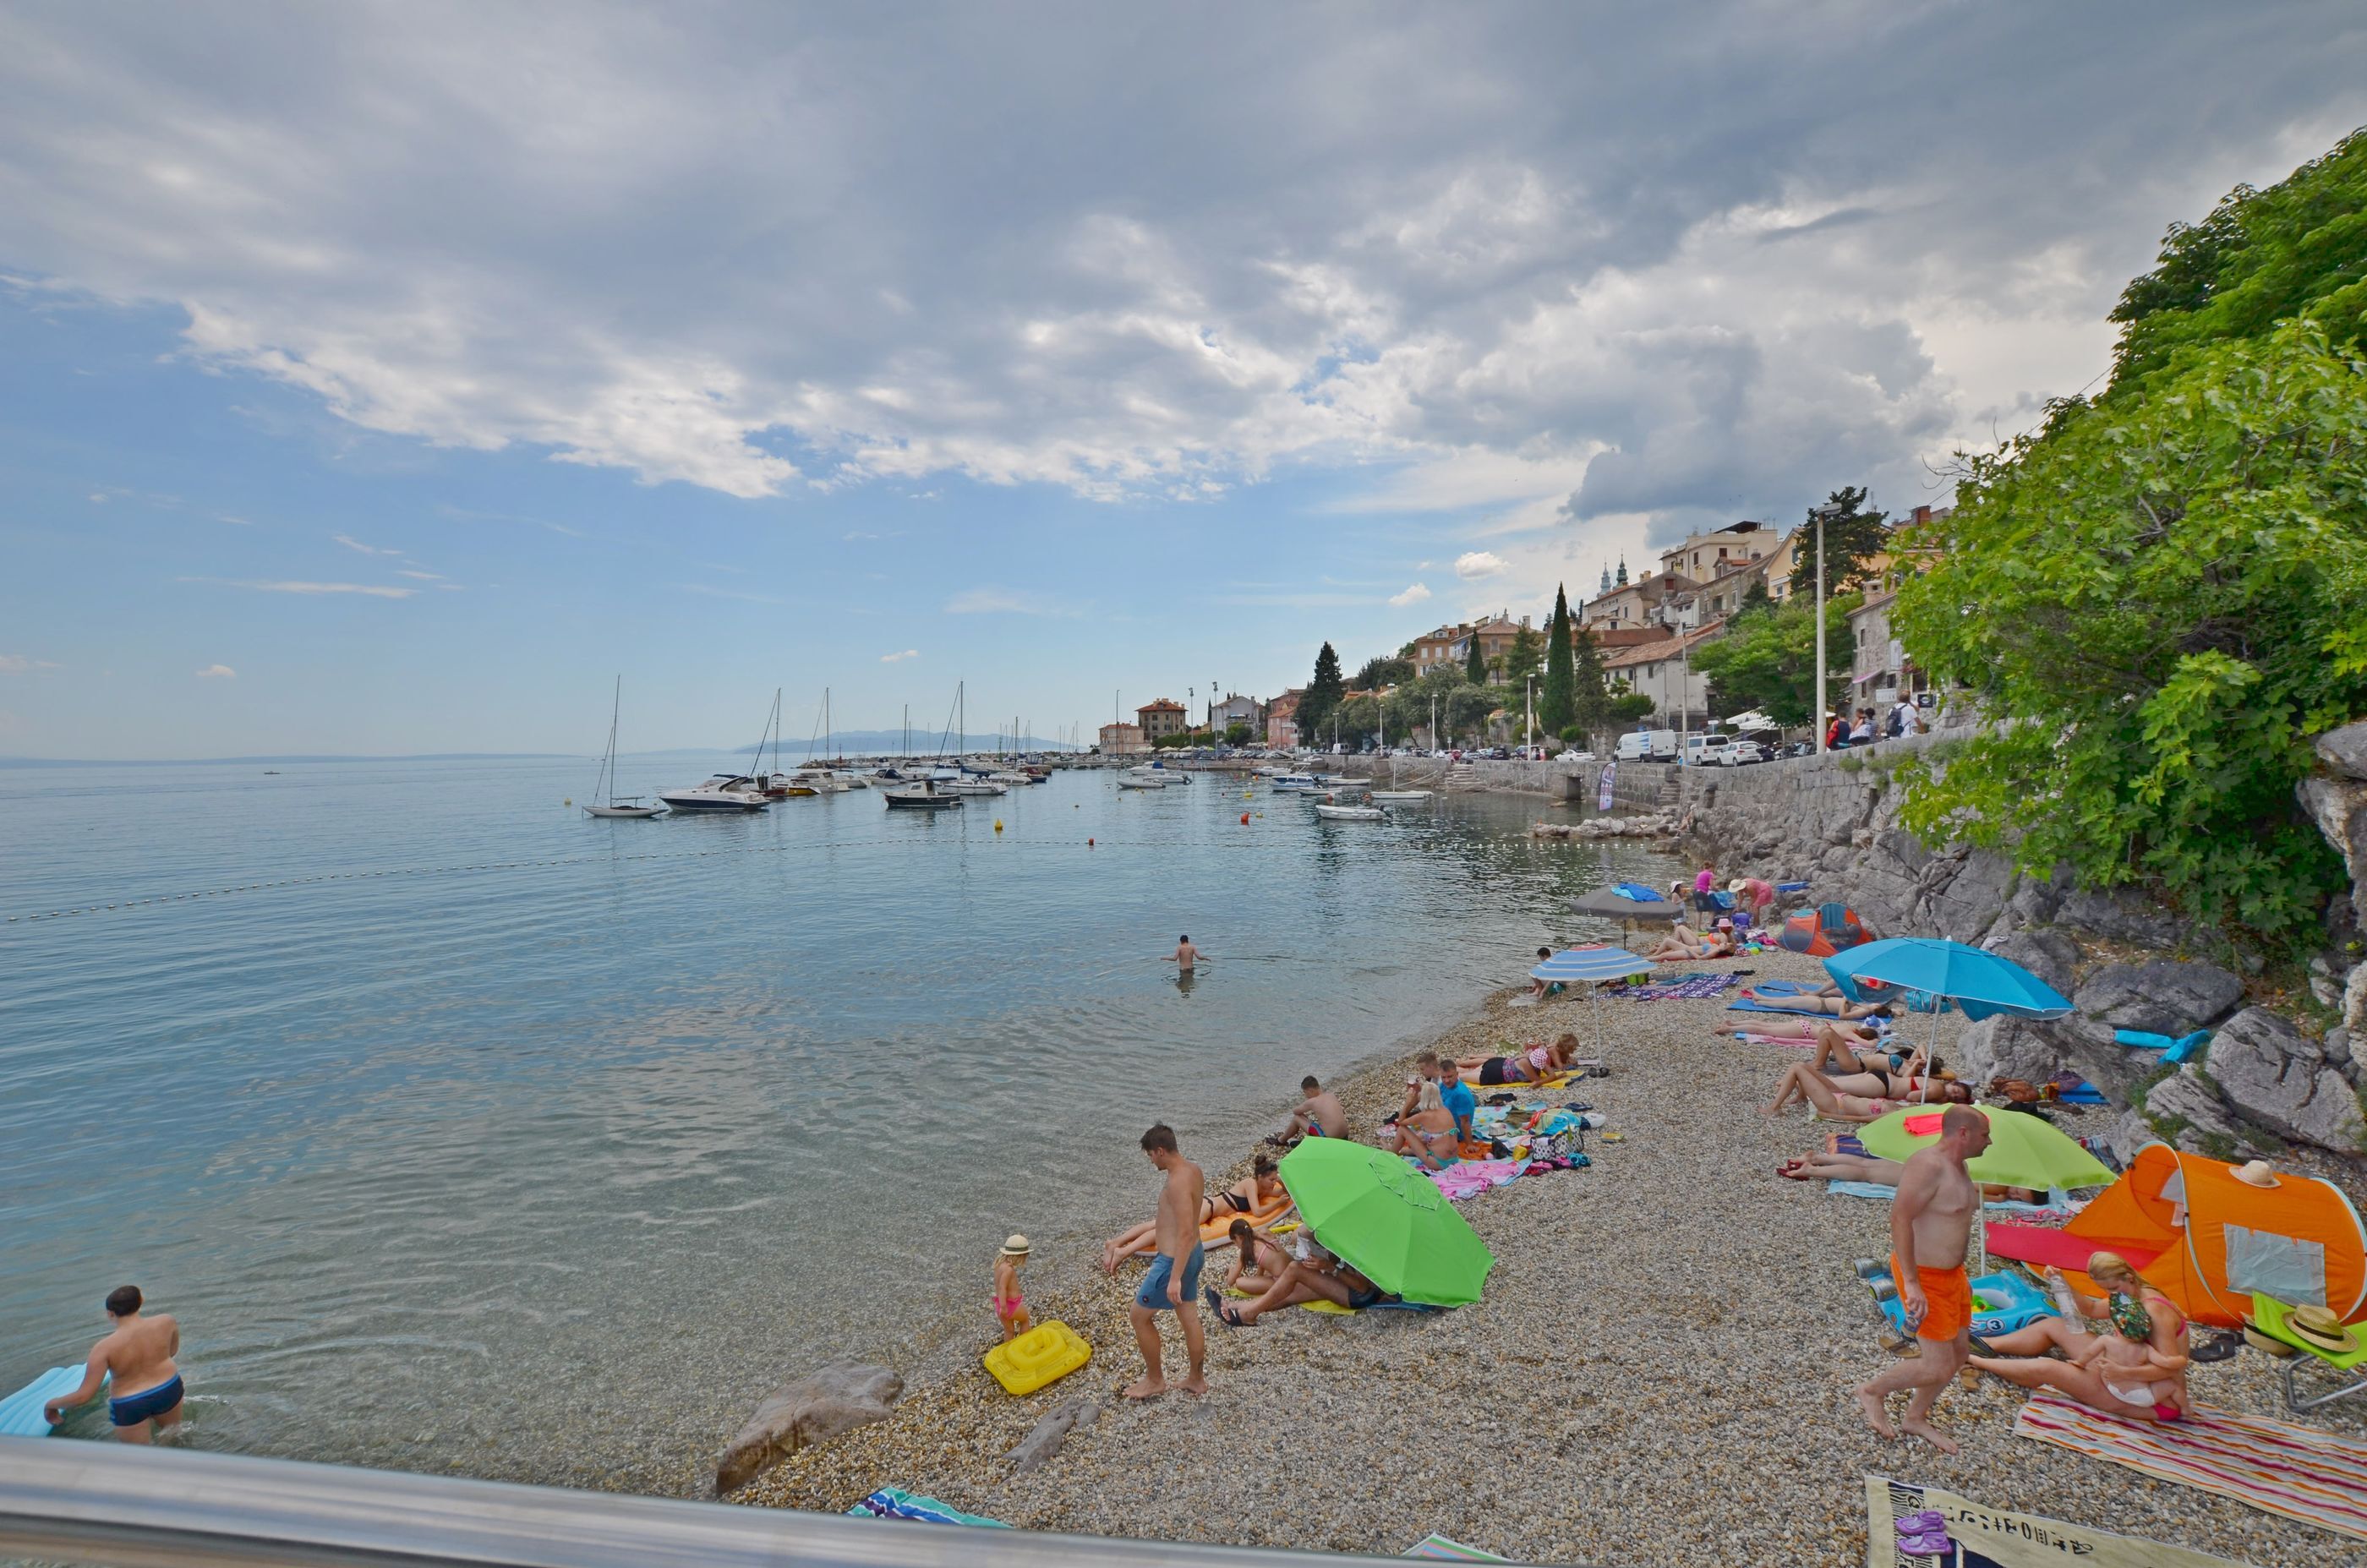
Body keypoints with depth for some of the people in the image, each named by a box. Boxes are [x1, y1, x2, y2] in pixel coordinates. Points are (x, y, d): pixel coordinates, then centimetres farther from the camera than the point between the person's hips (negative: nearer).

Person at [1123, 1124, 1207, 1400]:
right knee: (1189, 1319, 20)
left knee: (1138, 1315, 9)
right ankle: (1196, 1380, 34)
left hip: (1175, 1261, -9)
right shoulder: (1193, 1170, 2)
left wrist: (1175, 1278, -28)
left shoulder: (1177, 1183, -28)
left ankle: (1155, 1380, 21)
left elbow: (1186, 1232, -30)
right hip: (1193, 1254, 9)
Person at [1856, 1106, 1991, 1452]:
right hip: (1924, 1276, -10)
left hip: (1951, 1271, 10)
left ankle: (1915, 1417, 35)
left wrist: (1960, 1275, 25)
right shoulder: (1928, 1165, -24)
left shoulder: (1957, 1166, 8)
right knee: (1938, 1367, -6)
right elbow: (1900, 1218, -31)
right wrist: (1912, 1283, -32)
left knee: (1960, 1351, 18)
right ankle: (1873, 1393, 16)